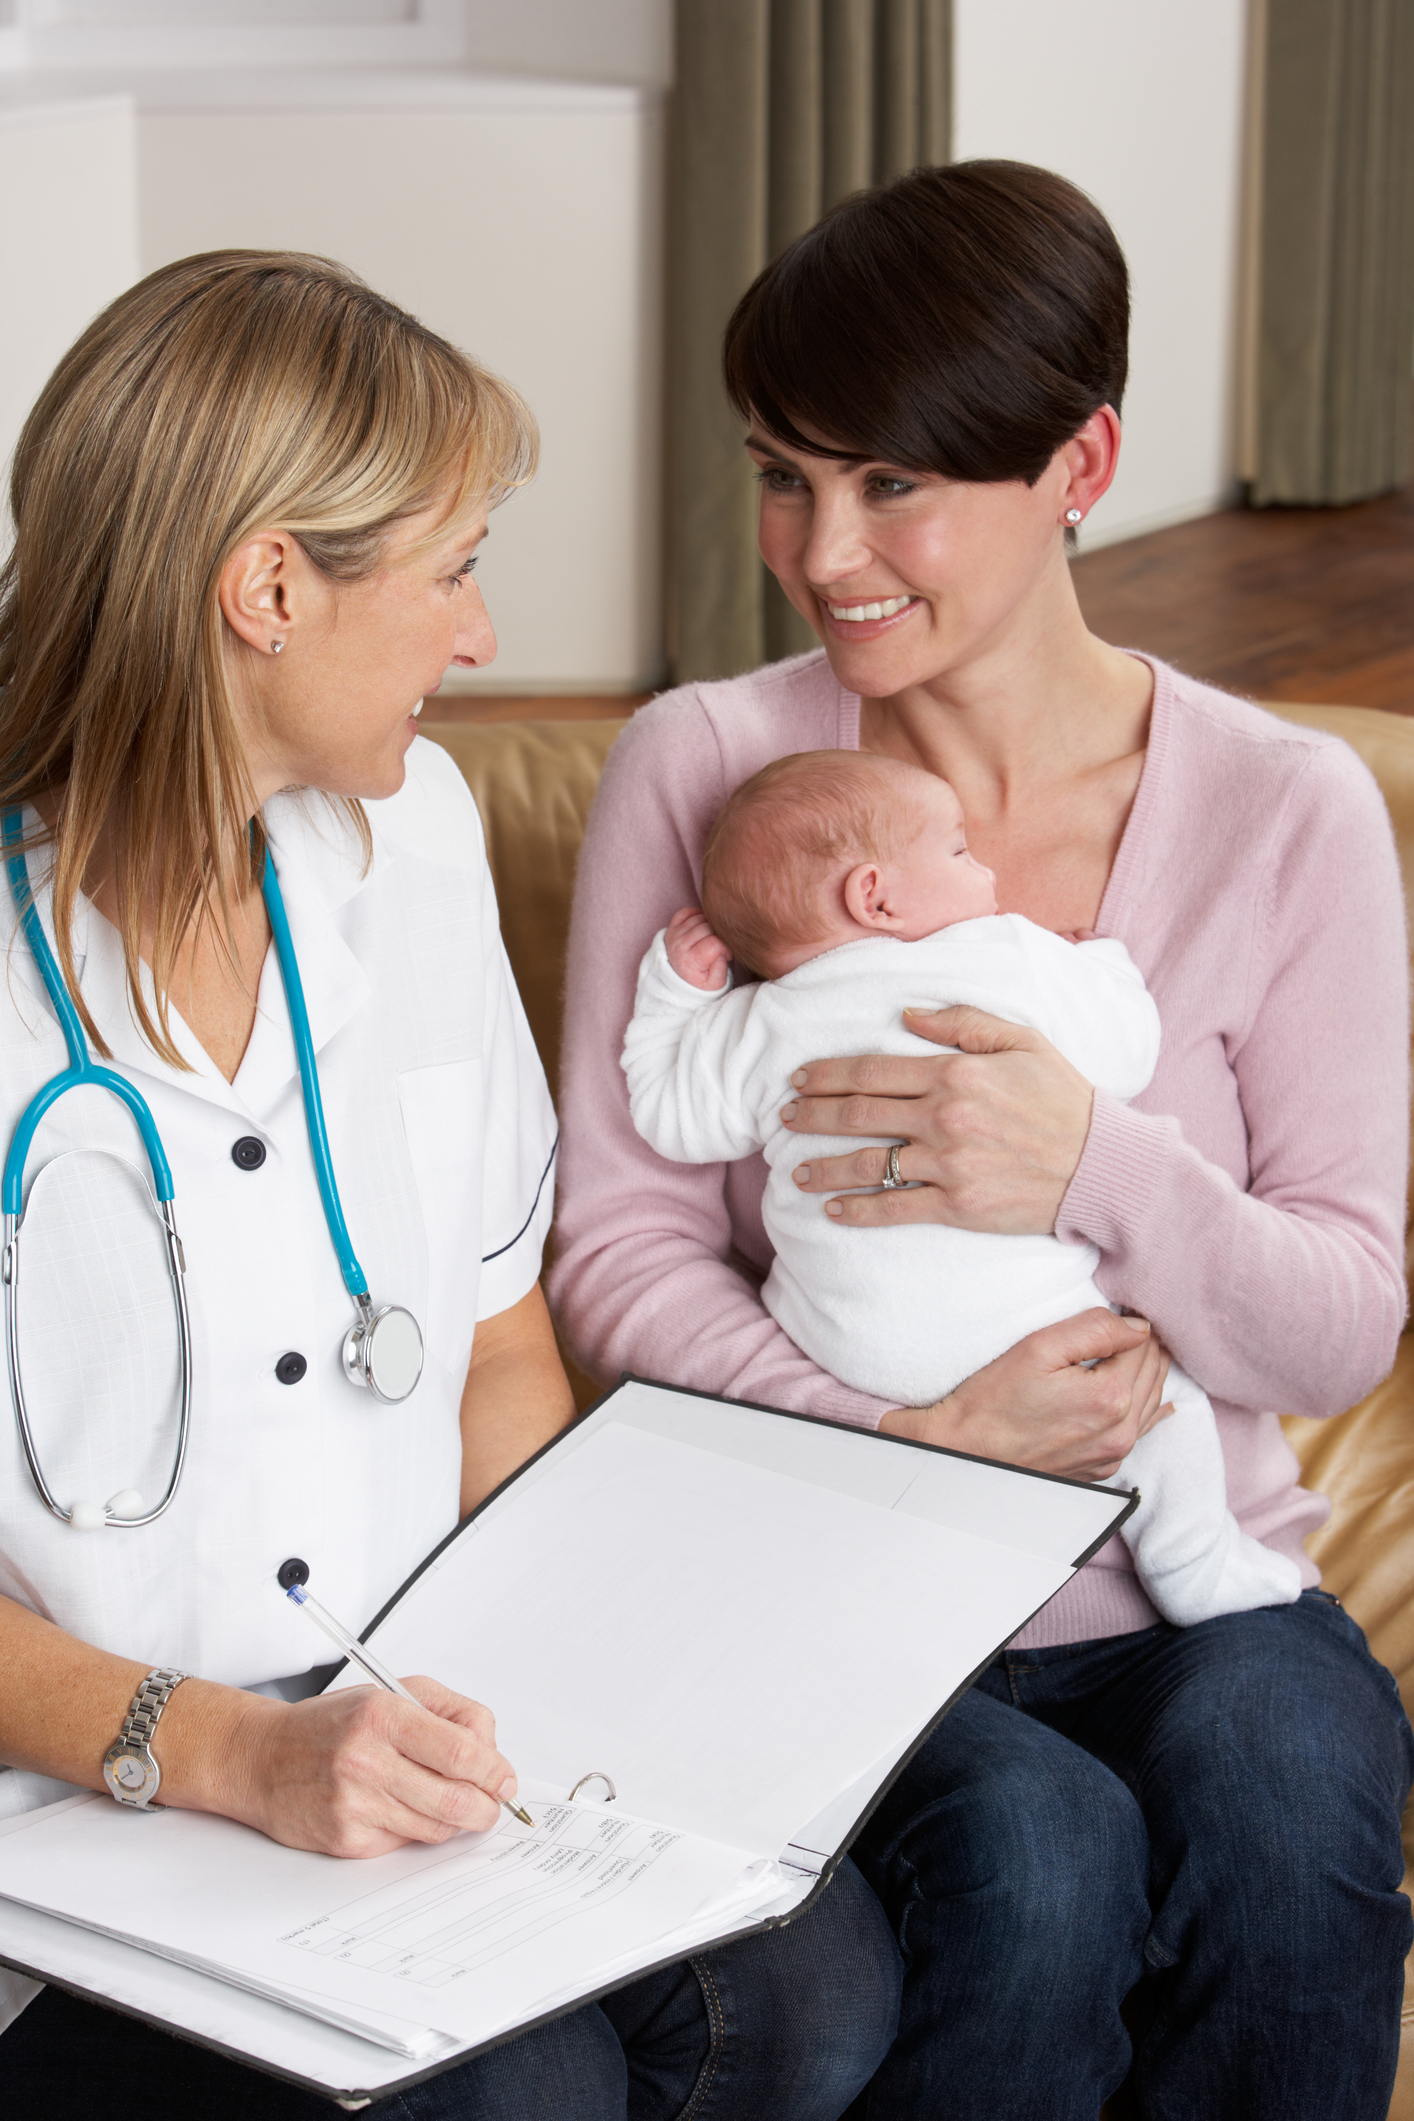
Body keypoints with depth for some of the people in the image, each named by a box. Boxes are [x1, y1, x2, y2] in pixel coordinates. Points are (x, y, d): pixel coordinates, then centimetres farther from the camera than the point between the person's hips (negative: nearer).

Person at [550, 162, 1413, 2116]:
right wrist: (917, 1433, -19)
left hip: (1187, 1584, 1)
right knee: (1039, 1854, -30)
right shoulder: (700, 771, -2)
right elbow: (618, 1256, -3)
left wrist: (1099, 1168, -24)